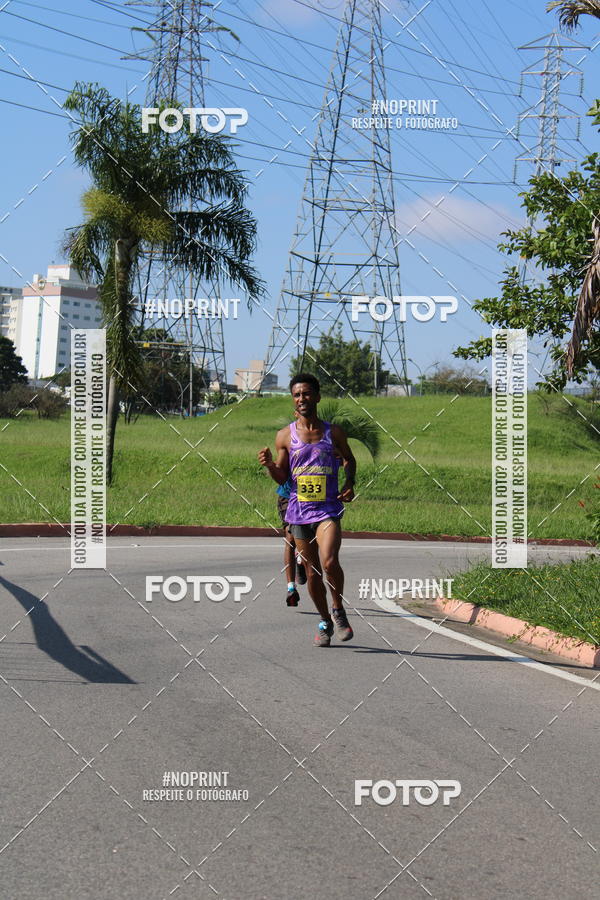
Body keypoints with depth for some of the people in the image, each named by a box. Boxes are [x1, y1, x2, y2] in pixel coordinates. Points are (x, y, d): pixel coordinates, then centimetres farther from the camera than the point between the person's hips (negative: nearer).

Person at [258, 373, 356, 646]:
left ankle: (338, 610, 1)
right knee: (312, 571, 8)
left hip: (328, 508, -2)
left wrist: (349, 484, 1)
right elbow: (282, 478, 7)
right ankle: (325, 621, 26)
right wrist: (269, 465, -14)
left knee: (329, 562, -22)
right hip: (298, 510, 2)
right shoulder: (285, 436, 3)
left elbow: (349, 459, 19)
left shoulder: (333, 432, 2)